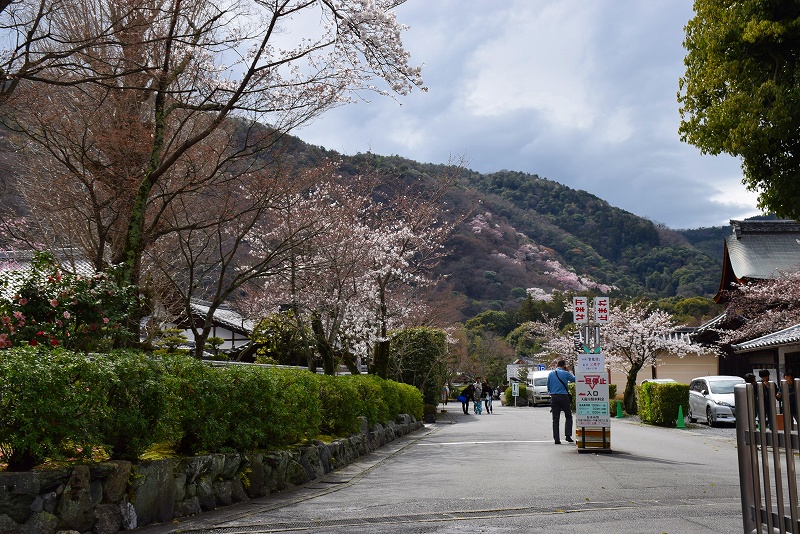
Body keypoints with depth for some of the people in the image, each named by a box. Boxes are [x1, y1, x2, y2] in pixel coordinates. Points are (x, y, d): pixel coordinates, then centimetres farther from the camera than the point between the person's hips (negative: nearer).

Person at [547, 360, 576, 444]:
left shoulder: (551, 374, 9)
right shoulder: (565, 373, -4)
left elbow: (548, 387, 14)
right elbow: (575, 379, 9)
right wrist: (570, 373, 22)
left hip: (554, 397, 3)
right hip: (564, 396, -3)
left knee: (555, 419, 4)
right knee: (568, 417, 10)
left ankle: (556, 439, 0)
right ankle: (568, 435, -1)